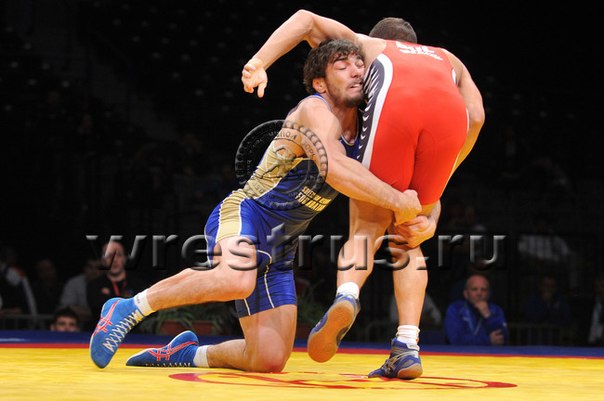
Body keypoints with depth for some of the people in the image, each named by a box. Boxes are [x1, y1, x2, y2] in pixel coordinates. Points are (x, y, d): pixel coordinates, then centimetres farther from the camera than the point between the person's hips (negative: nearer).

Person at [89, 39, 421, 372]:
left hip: (278, 249, 8)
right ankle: (130, 309, -23)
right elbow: (333, 167, -34)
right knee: (237, 279, -42)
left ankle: (190, 353, 25)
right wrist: (395, 200, -33)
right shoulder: (315, 111, -14)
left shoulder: (360, 129, 9)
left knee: (270, 360, 0)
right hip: (242, 213, -8)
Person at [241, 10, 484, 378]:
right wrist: (437, 183, 29)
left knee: (368, 227, 9)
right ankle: (407, 348, 2)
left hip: (395, 102, -2)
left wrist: (259, 63, 12)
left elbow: (306, 20, 25)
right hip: (450, 109, 2)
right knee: (408, 238, 17)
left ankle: (347, 294, -23)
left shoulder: (366, 45, 40)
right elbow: (476, 116, 25)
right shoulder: (447, 59, 43)